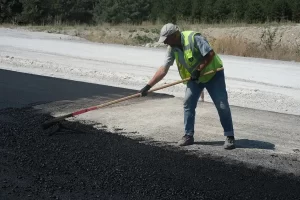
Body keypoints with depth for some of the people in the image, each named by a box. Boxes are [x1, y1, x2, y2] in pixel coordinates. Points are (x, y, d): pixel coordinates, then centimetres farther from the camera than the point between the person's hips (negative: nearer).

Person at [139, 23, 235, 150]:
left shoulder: (194, 38, -28)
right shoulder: (172, 49, -7)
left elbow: (211, 54, -29)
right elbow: (163, 69, -6)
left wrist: (198, 70, -27)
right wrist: (148, 86, -10)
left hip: (213, 74, -6)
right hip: (194, 78, 6)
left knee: (222, 105, -7)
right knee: (188, 104, -1)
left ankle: (229, 136, 2)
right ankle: (188, 135, 10)